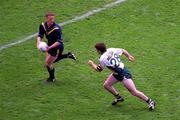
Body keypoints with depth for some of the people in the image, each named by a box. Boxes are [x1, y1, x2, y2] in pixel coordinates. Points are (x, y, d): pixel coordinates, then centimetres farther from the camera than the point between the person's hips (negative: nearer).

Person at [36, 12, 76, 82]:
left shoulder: (56, 29, -32)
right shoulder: (43, 25, -13)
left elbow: (59, 41, -31)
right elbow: (40, 35, -1)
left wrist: (50, 47, -41)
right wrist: (38, 42, -23)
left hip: (57, 47, -7)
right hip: (50, 45, 7)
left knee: (48, 63, -2)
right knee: (52, 61, 24)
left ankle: (52, 78, 24)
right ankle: (68, 55, 38)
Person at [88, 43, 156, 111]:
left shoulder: (102, 59, -21)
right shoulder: (111, 50, -2)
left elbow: (98, 69, -4)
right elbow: (122, 51, 10)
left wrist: (92, 64, 14)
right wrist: (128, 56, 27)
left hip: (124, 74, -10)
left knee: (133, 92, -7)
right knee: (106, 85, 14)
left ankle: (150, 101, 1)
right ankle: (118, 97, 33)